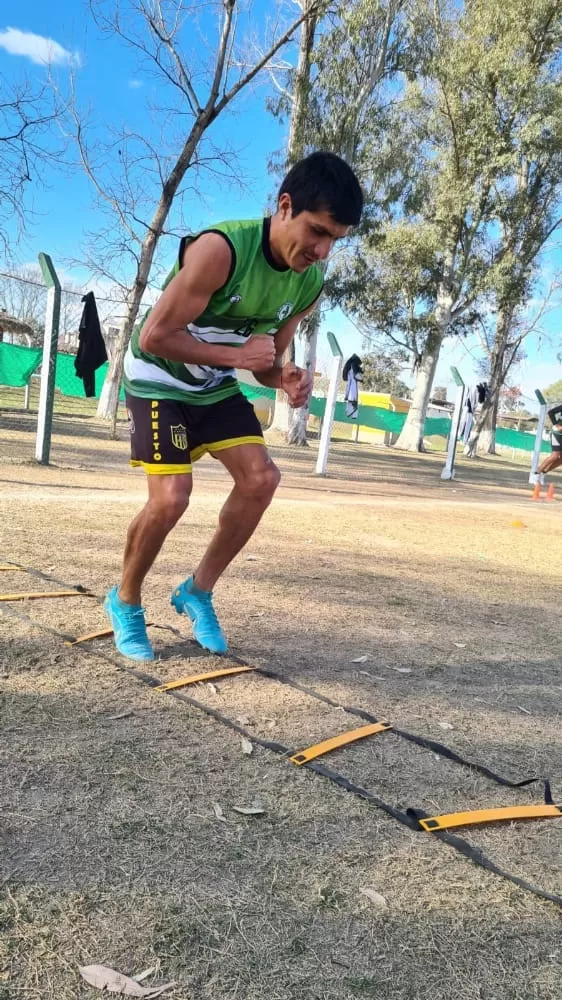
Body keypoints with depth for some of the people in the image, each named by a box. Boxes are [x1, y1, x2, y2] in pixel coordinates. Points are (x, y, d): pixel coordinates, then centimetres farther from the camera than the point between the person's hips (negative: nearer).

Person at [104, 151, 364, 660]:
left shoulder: (311, 285, -10)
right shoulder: (221, 249, -32)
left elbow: (266, 356, 1)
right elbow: (154, 336, -29)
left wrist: (287, 378, -22)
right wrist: (235, 355, -29)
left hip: (215, 384, 7)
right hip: (159, 377, -6)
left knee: (262, 478, -8)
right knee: (171, 497, -17)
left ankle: (198, 591, 10)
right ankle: (125, 602, 10)